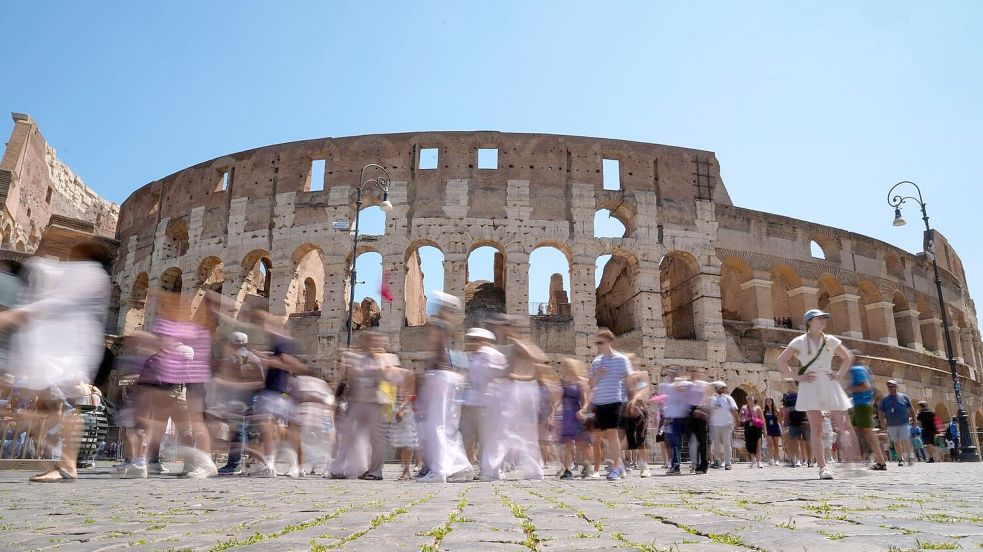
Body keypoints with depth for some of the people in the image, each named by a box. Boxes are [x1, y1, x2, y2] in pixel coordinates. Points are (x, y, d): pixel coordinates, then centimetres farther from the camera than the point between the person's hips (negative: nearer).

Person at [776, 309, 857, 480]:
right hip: (810, 385, -3)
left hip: (829, 384, 3)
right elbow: (781, 361, -1)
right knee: (816, 428, -5)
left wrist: (839, 374, 9)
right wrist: (797, 377, -7)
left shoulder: (831, 341, 11)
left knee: (841, 426, -2)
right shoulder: (800, 342, 1)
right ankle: (823, 467, -3)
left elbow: (848, 358, 23)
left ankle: (849, 462, 9)